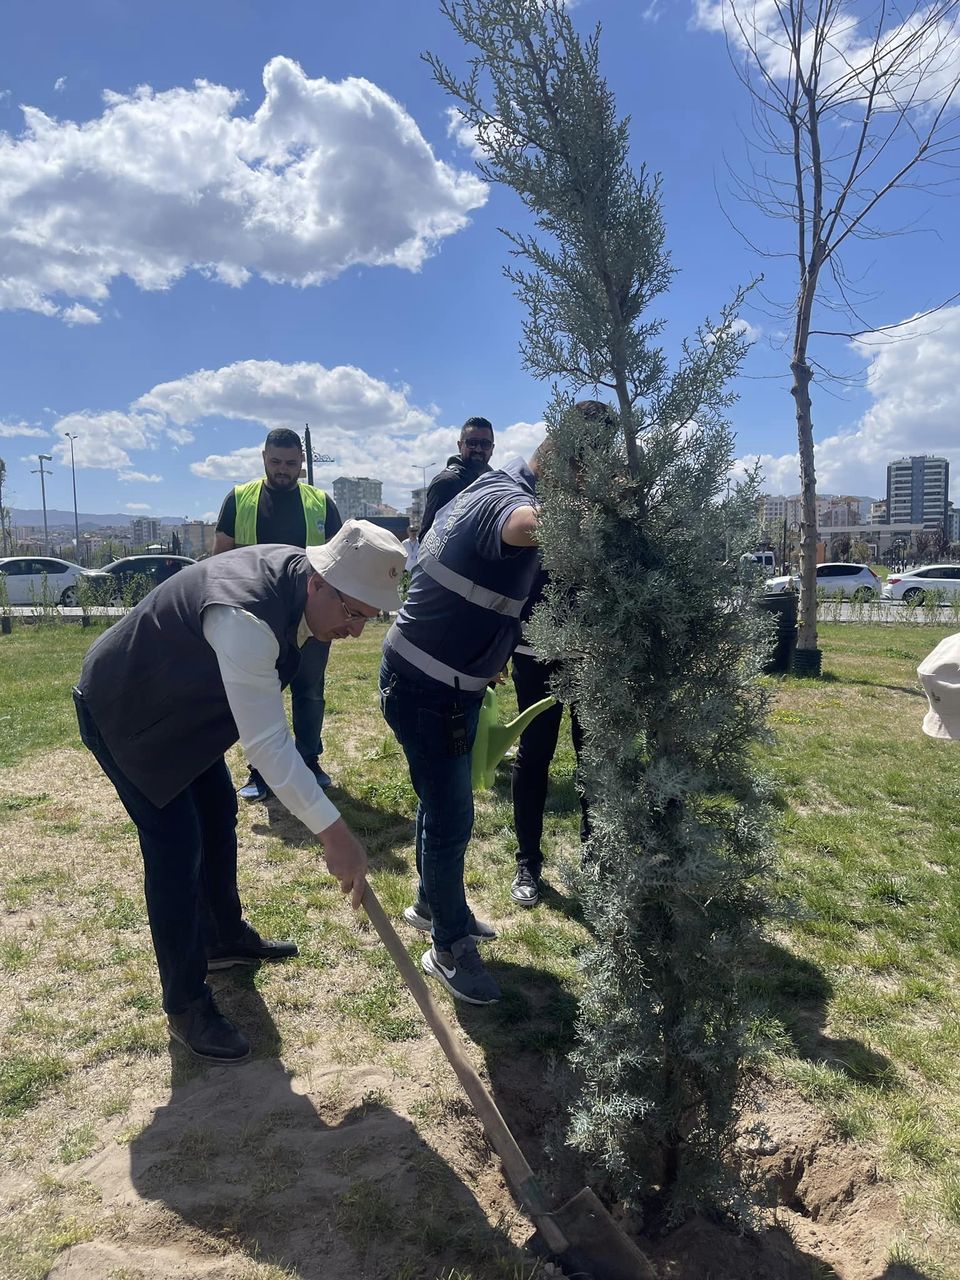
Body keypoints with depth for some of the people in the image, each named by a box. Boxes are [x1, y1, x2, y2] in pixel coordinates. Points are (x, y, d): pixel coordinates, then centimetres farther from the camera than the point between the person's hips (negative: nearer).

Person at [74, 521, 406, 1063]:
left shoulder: (300, 578, -13)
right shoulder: (245, 617, -42)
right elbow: (266, 744, -41)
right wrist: (334, 833, -39)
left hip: (182, 705, 9)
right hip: (124, 712, -9)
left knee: (219, 816, 16)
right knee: (176, 846, -9)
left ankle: (227, 938, 38)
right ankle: (186, 1005, 8)